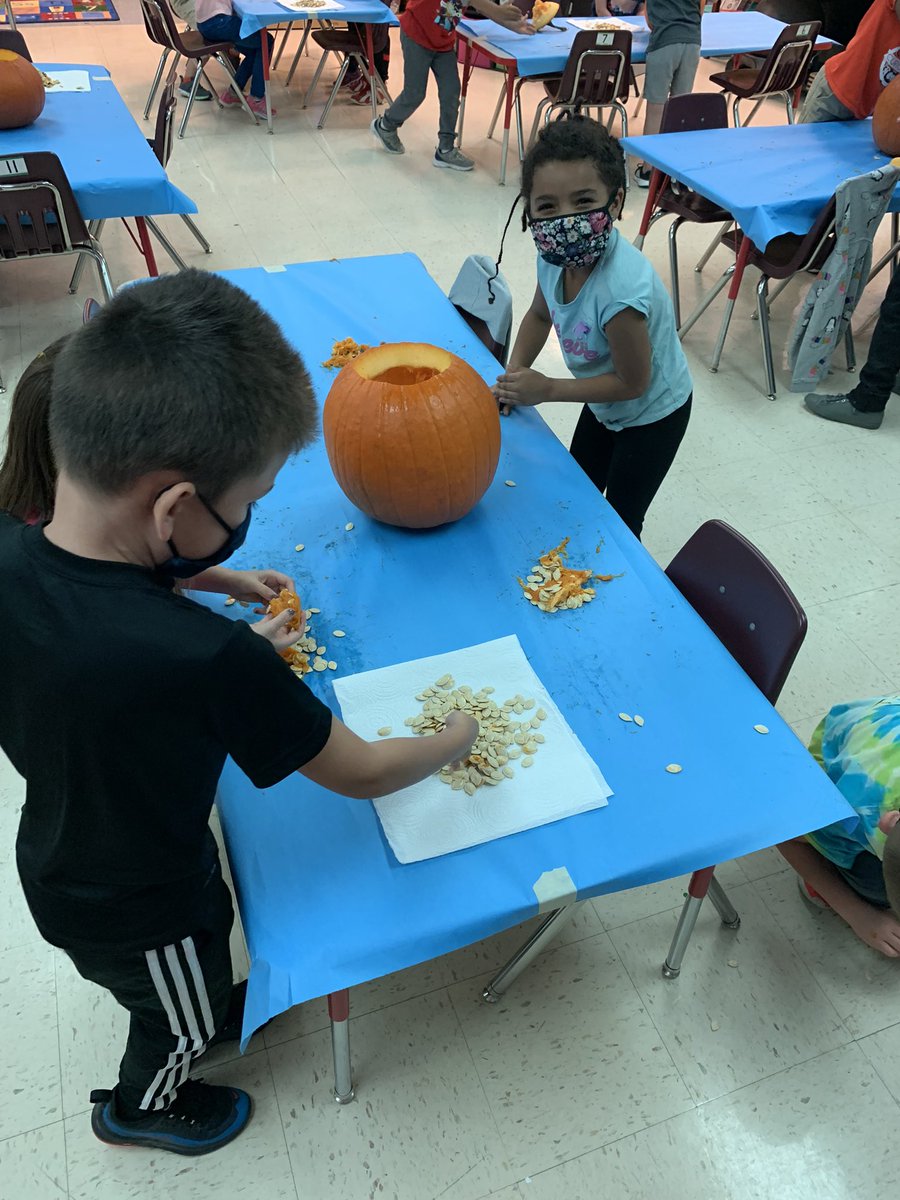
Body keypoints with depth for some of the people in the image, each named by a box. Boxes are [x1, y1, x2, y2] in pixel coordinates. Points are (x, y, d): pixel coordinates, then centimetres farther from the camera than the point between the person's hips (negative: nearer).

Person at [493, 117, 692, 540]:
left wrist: (546, 389, -26)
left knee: (619, 522, 6)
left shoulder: (622, 290, -40)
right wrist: (513, 377, -11)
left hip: (651, 413, -7)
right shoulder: (555, 256, -19)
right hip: (604, 403, 7)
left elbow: (633, 382, -29)